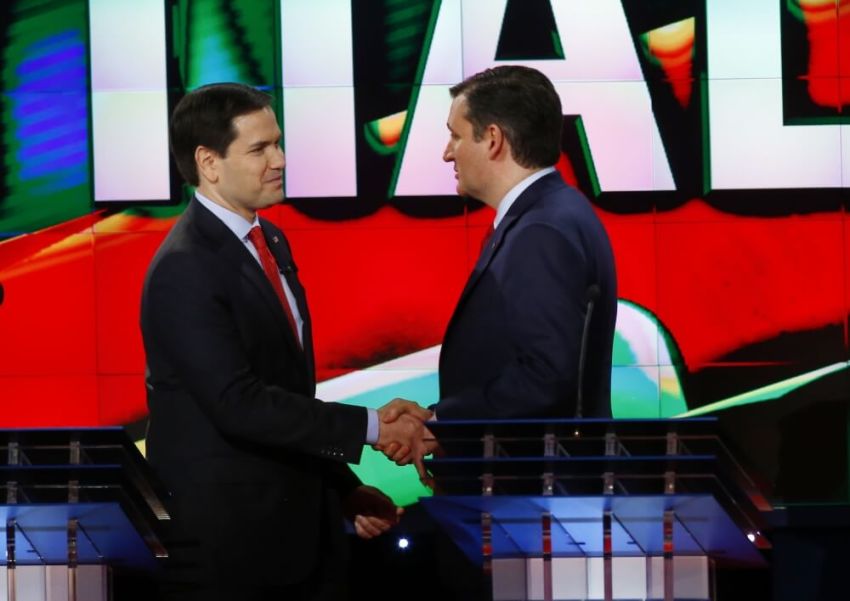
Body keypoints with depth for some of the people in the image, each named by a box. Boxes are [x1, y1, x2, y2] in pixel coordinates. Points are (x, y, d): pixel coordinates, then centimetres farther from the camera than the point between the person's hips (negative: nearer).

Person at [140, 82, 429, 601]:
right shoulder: (184, 270, -16)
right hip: (228, 539, -8)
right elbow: (240, 404, -23)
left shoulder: (270, 242, 13)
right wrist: (369, 427, -22)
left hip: (303, 529, 8)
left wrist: (346, 489, 13)